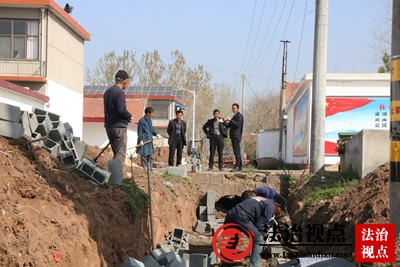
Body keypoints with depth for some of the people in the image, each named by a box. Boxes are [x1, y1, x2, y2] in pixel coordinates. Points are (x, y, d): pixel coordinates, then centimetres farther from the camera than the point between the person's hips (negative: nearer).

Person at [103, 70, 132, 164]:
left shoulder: (107, 92, 14)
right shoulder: (120, 93, -14)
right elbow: (121, 109, -24)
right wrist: (129, 116, -4)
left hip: (109, 126, 9)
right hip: (119, 126, -9)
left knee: (116, 153, 15)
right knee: (120, 154, -6)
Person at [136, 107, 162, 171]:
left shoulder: (149, 120, 13)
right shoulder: (142, 121, -11)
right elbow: (140, 132, -12)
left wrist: (156, 134, 4)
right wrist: (141, 140, -19)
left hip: (150, 141, 9)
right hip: (144, 142, -9)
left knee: (150, 157, 11)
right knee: (144, 156, -6)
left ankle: (150, 170, 16)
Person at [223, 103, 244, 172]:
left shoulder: (239, 115, -6)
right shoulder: (234, 116, 23)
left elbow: (238, 124, -20)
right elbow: (228, 125, 20)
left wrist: (230, 120, -20)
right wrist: (224, 121, 5)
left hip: (236, 136, -10)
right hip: (233, 136, 10)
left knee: (237, 151, -12)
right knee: (237, 151, 12)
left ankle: (237, 166, -14)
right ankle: (240, 166, 16)